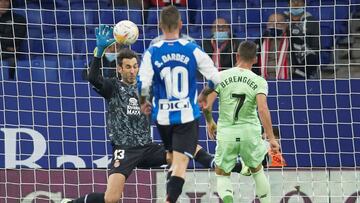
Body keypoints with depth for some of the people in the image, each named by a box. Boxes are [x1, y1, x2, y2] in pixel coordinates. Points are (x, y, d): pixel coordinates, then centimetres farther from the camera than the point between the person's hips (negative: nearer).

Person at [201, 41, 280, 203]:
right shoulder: (259, 82, -4)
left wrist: (209, 123, 13)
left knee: (222, 175, 13)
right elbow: (262, 109, -17)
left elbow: (206, 105, -7)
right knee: (257, 170, 24)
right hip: (250, 133, 1)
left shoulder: (221, 76, -3)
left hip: (226, 133, -1)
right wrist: (271, 138, -14)